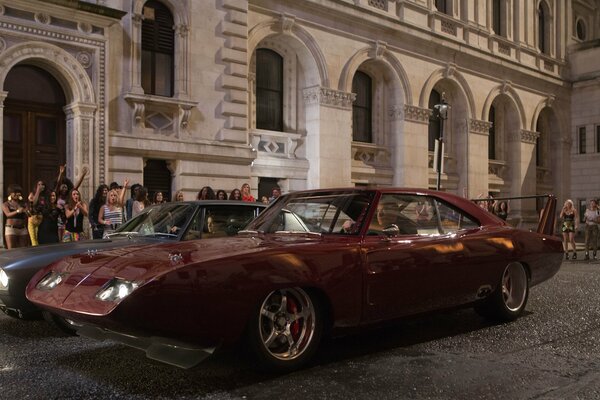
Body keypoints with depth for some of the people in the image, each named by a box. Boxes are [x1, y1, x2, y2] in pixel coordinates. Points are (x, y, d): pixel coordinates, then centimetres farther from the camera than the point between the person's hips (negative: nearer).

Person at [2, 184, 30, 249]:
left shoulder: (23, 204, 13)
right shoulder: (6, 204, 6)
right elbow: (8, 214, -12)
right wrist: (17, 211, -31)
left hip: (23, 229, 3)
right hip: (11, 229, -3)